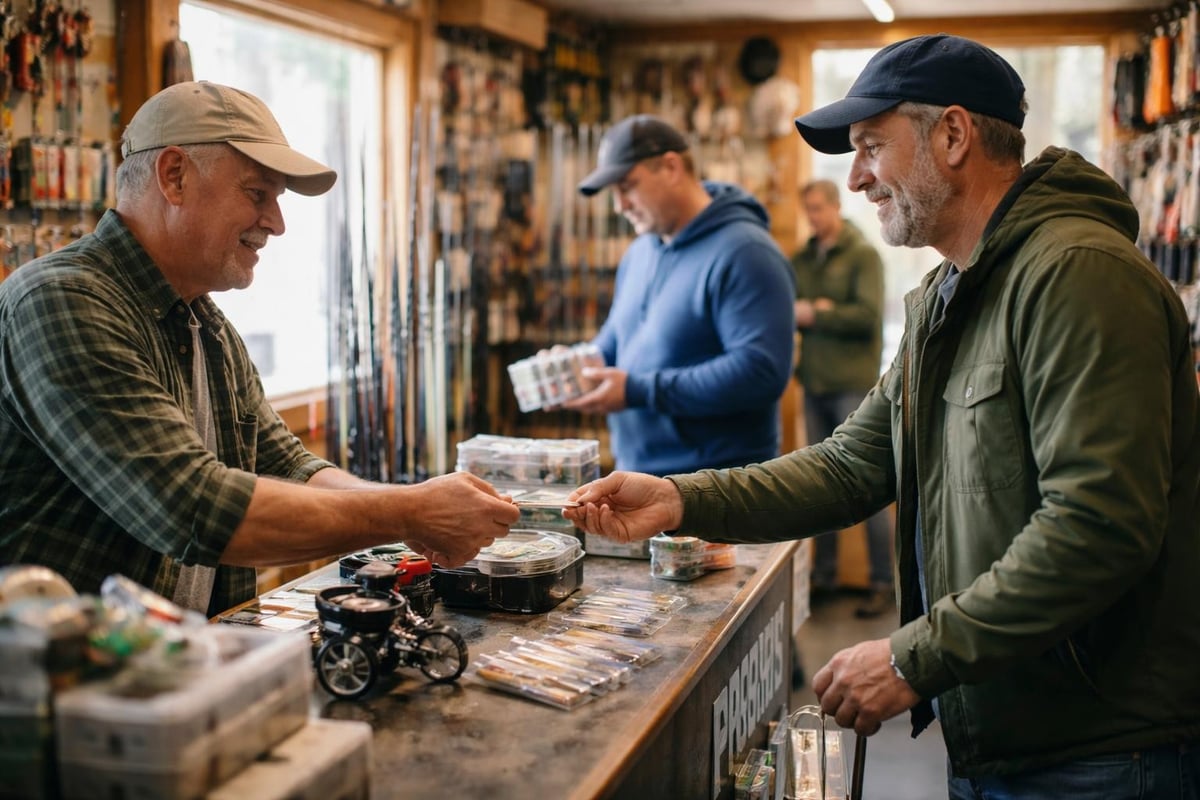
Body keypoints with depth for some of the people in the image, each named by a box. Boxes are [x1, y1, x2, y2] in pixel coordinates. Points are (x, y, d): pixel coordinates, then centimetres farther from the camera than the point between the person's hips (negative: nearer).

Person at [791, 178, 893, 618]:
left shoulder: (863, 255, -2)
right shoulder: (802, 259, 15)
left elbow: (868, 315, -13)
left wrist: (814, 315, -9)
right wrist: (801, 311, -10)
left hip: (853, 383, -5)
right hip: (815, 383, 6)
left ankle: (883, 582, 2)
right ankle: (823, 575, 19)